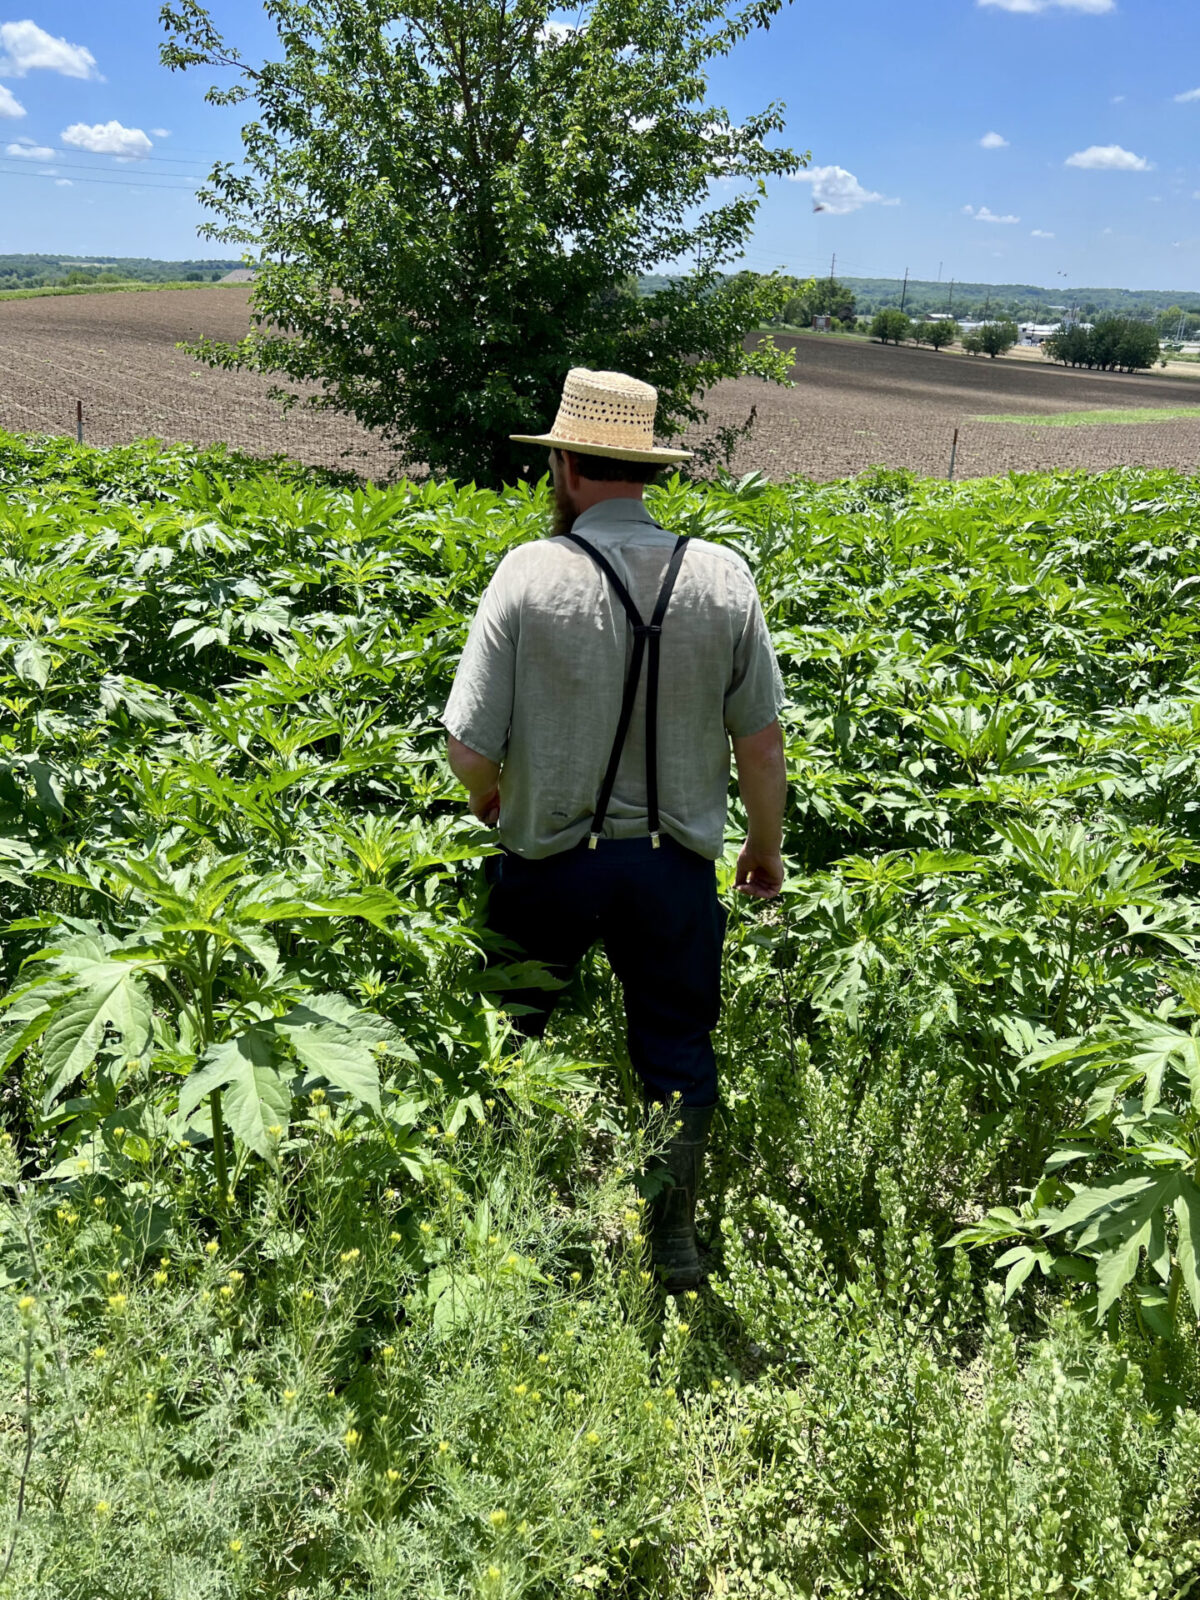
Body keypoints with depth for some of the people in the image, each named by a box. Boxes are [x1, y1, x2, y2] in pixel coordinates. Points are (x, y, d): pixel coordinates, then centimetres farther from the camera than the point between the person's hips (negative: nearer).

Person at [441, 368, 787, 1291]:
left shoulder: (532, 572, -14)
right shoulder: (722, 576, -7)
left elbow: (470, 746, -14)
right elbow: (762, 741, -1)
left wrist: (492, 802, 9)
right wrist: (768, 849, 15)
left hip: (548, 859, -1)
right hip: (674, 860, 1)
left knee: (513, 1039, 21)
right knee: (678, 1050, 18)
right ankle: (674, 1243, 31)